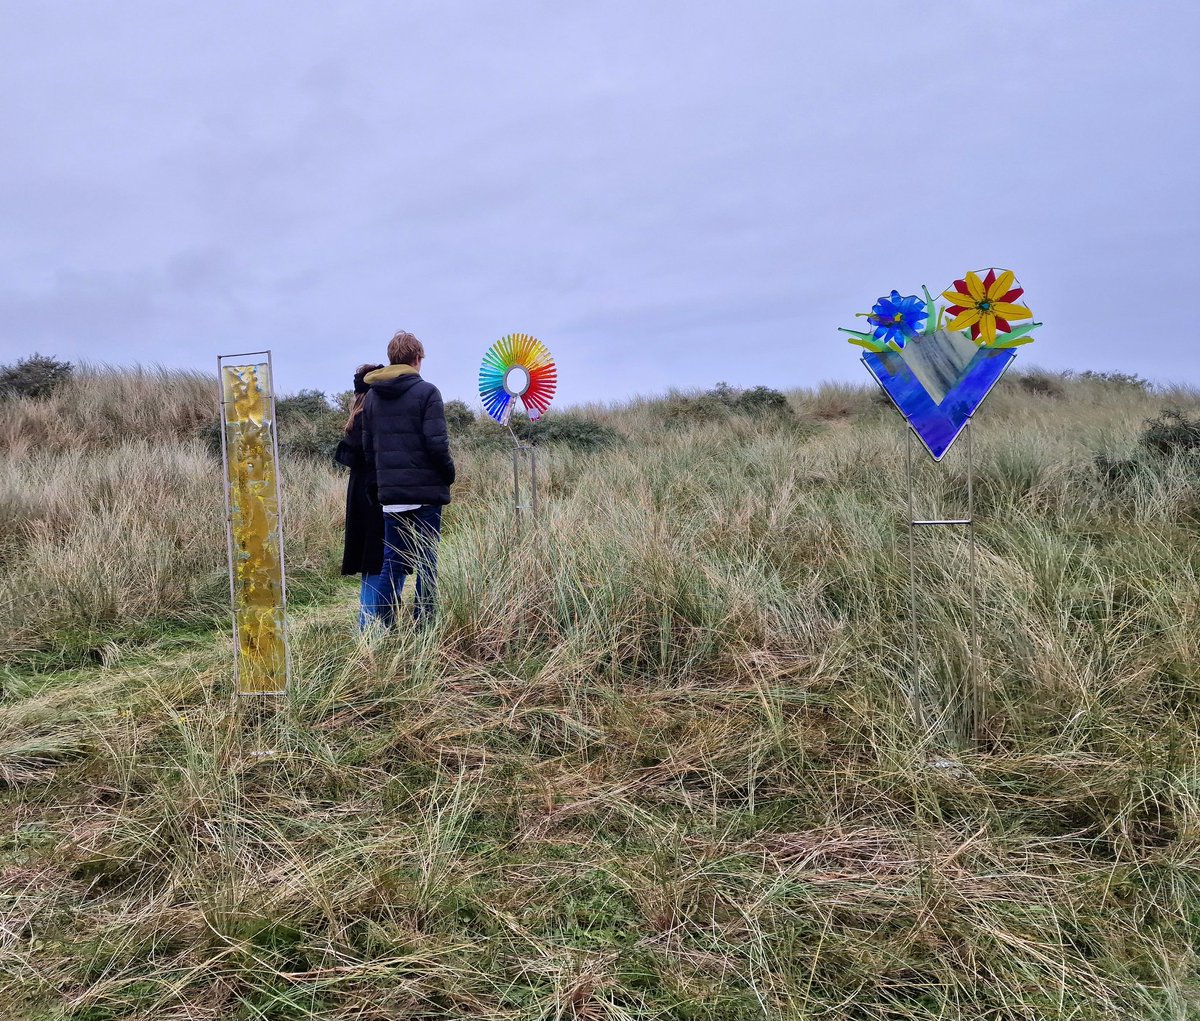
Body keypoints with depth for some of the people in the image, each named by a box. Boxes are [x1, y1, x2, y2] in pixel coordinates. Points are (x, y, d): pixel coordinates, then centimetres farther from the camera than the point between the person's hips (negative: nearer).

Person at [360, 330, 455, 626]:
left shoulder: (371, 396, 10)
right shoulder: (426, 392, -7)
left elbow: (368, 447, 12)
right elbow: (437, 443, -13)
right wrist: (449, 474, 1)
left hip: (389, 491, 5)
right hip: (426, 490, -5)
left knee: (392, 560, 11)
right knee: (426, 560, 2)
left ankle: (381, 625, 8)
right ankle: (424, 624, 3)